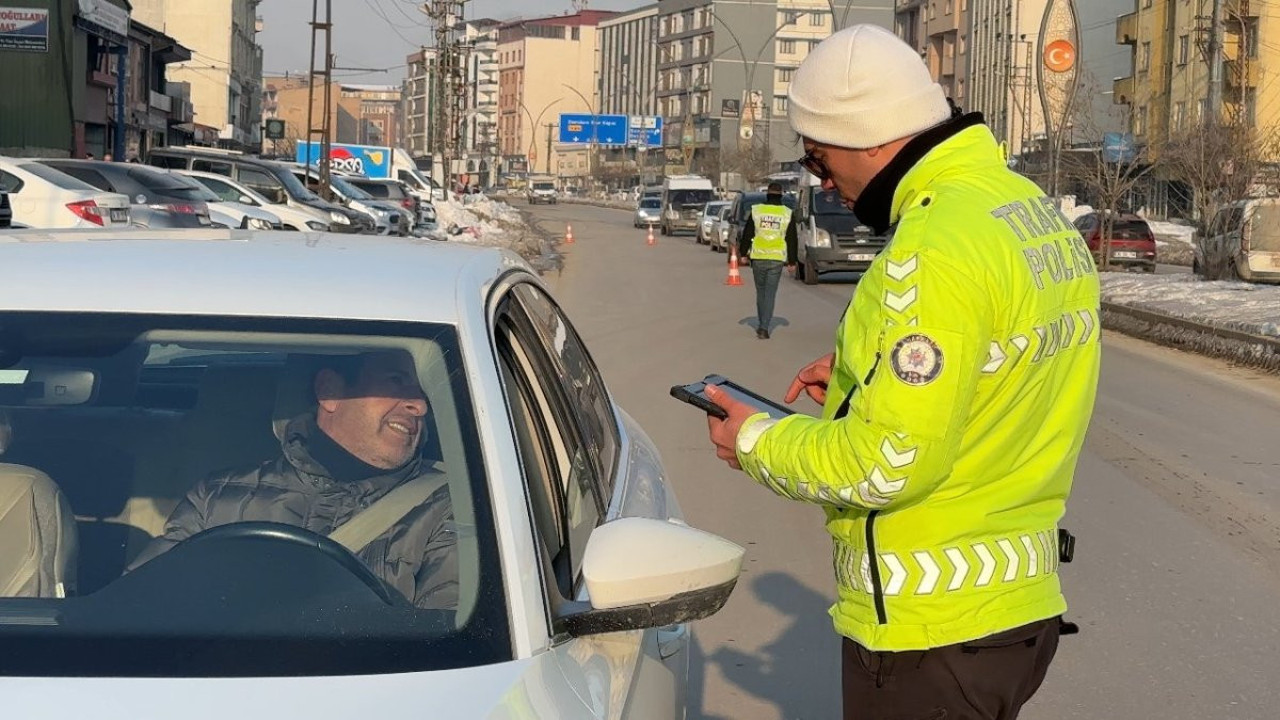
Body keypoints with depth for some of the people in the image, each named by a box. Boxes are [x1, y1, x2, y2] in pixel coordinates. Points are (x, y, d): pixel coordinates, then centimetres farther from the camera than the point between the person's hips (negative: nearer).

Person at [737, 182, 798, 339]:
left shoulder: (756, 211, 1)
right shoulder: (787, 213, 1)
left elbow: (747, 234, 5)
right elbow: (792, 240, 5)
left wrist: (743, 252, 15)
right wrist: (792, 261, 12)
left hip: (758, 257, 1)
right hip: (777, 259, -1)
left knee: (761, 291, 15)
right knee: (770, 293, 0)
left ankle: (761, 325, 22)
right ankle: (764, 328, -8)